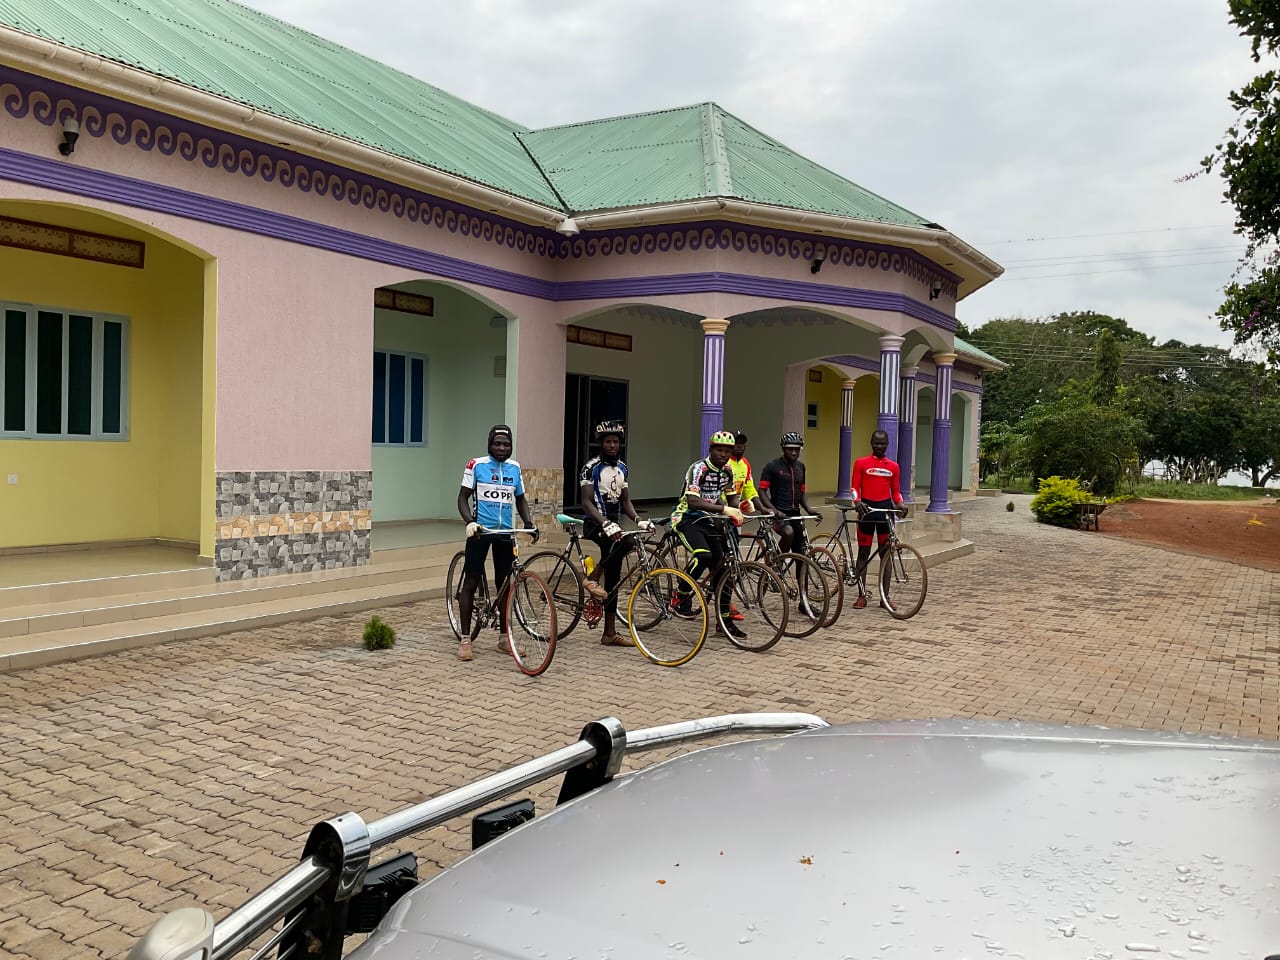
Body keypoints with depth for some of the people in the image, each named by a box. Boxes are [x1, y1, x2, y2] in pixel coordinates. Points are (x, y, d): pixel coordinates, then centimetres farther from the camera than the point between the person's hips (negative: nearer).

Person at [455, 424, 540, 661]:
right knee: (470, 583, -1)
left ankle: (504, 637, 20)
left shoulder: (515, 468, 7)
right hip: (480, 531, -4)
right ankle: (465, 639, 6)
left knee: (504, 584, 9)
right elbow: (463, 497, -4)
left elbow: (520, 499, 16)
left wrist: (529, 523, 0)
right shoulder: (476, 465, -5)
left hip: (505, 533, 4)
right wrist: (469, 522, -20)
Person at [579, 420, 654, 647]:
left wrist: (638, 520, -7)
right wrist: (605, 523, -32)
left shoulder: (622, 468, 13)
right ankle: (592, 578, -17)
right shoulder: (592, 467, -9)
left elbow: (625, 501, 12)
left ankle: (610, 633, 10)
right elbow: (587, 503, -17)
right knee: (627, 542, -34)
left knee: (613, 580, 5)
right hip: (596, 525, -7)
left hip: (614, 525, 7)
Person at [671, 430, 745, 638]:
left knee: (720, 565, 0)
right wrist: (724, 509, -39)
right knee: (703, 556, -31)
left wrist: (739, 508, -10)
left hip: (707, 521, 7)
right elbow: (692, 502, -31)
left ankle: (724, 620, 8)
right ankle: (681, 596, -11)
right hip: (686, 519, -7)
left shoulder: (727, 471, 4)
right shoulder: (698, 469, -19)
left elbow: (731, 498, 15)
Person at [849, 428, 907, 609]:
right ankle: (861, 596, 7)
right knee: (863, 553, 2)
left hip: (885, 508, 2)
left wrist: (900, 504, -9)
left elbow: (895, 492, 11)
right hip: (867, 508, -2)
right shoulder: (861, 463, 2)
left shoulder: (893, 466, 8)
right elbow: (855, 487, -2)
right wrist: (857, 502, -20)